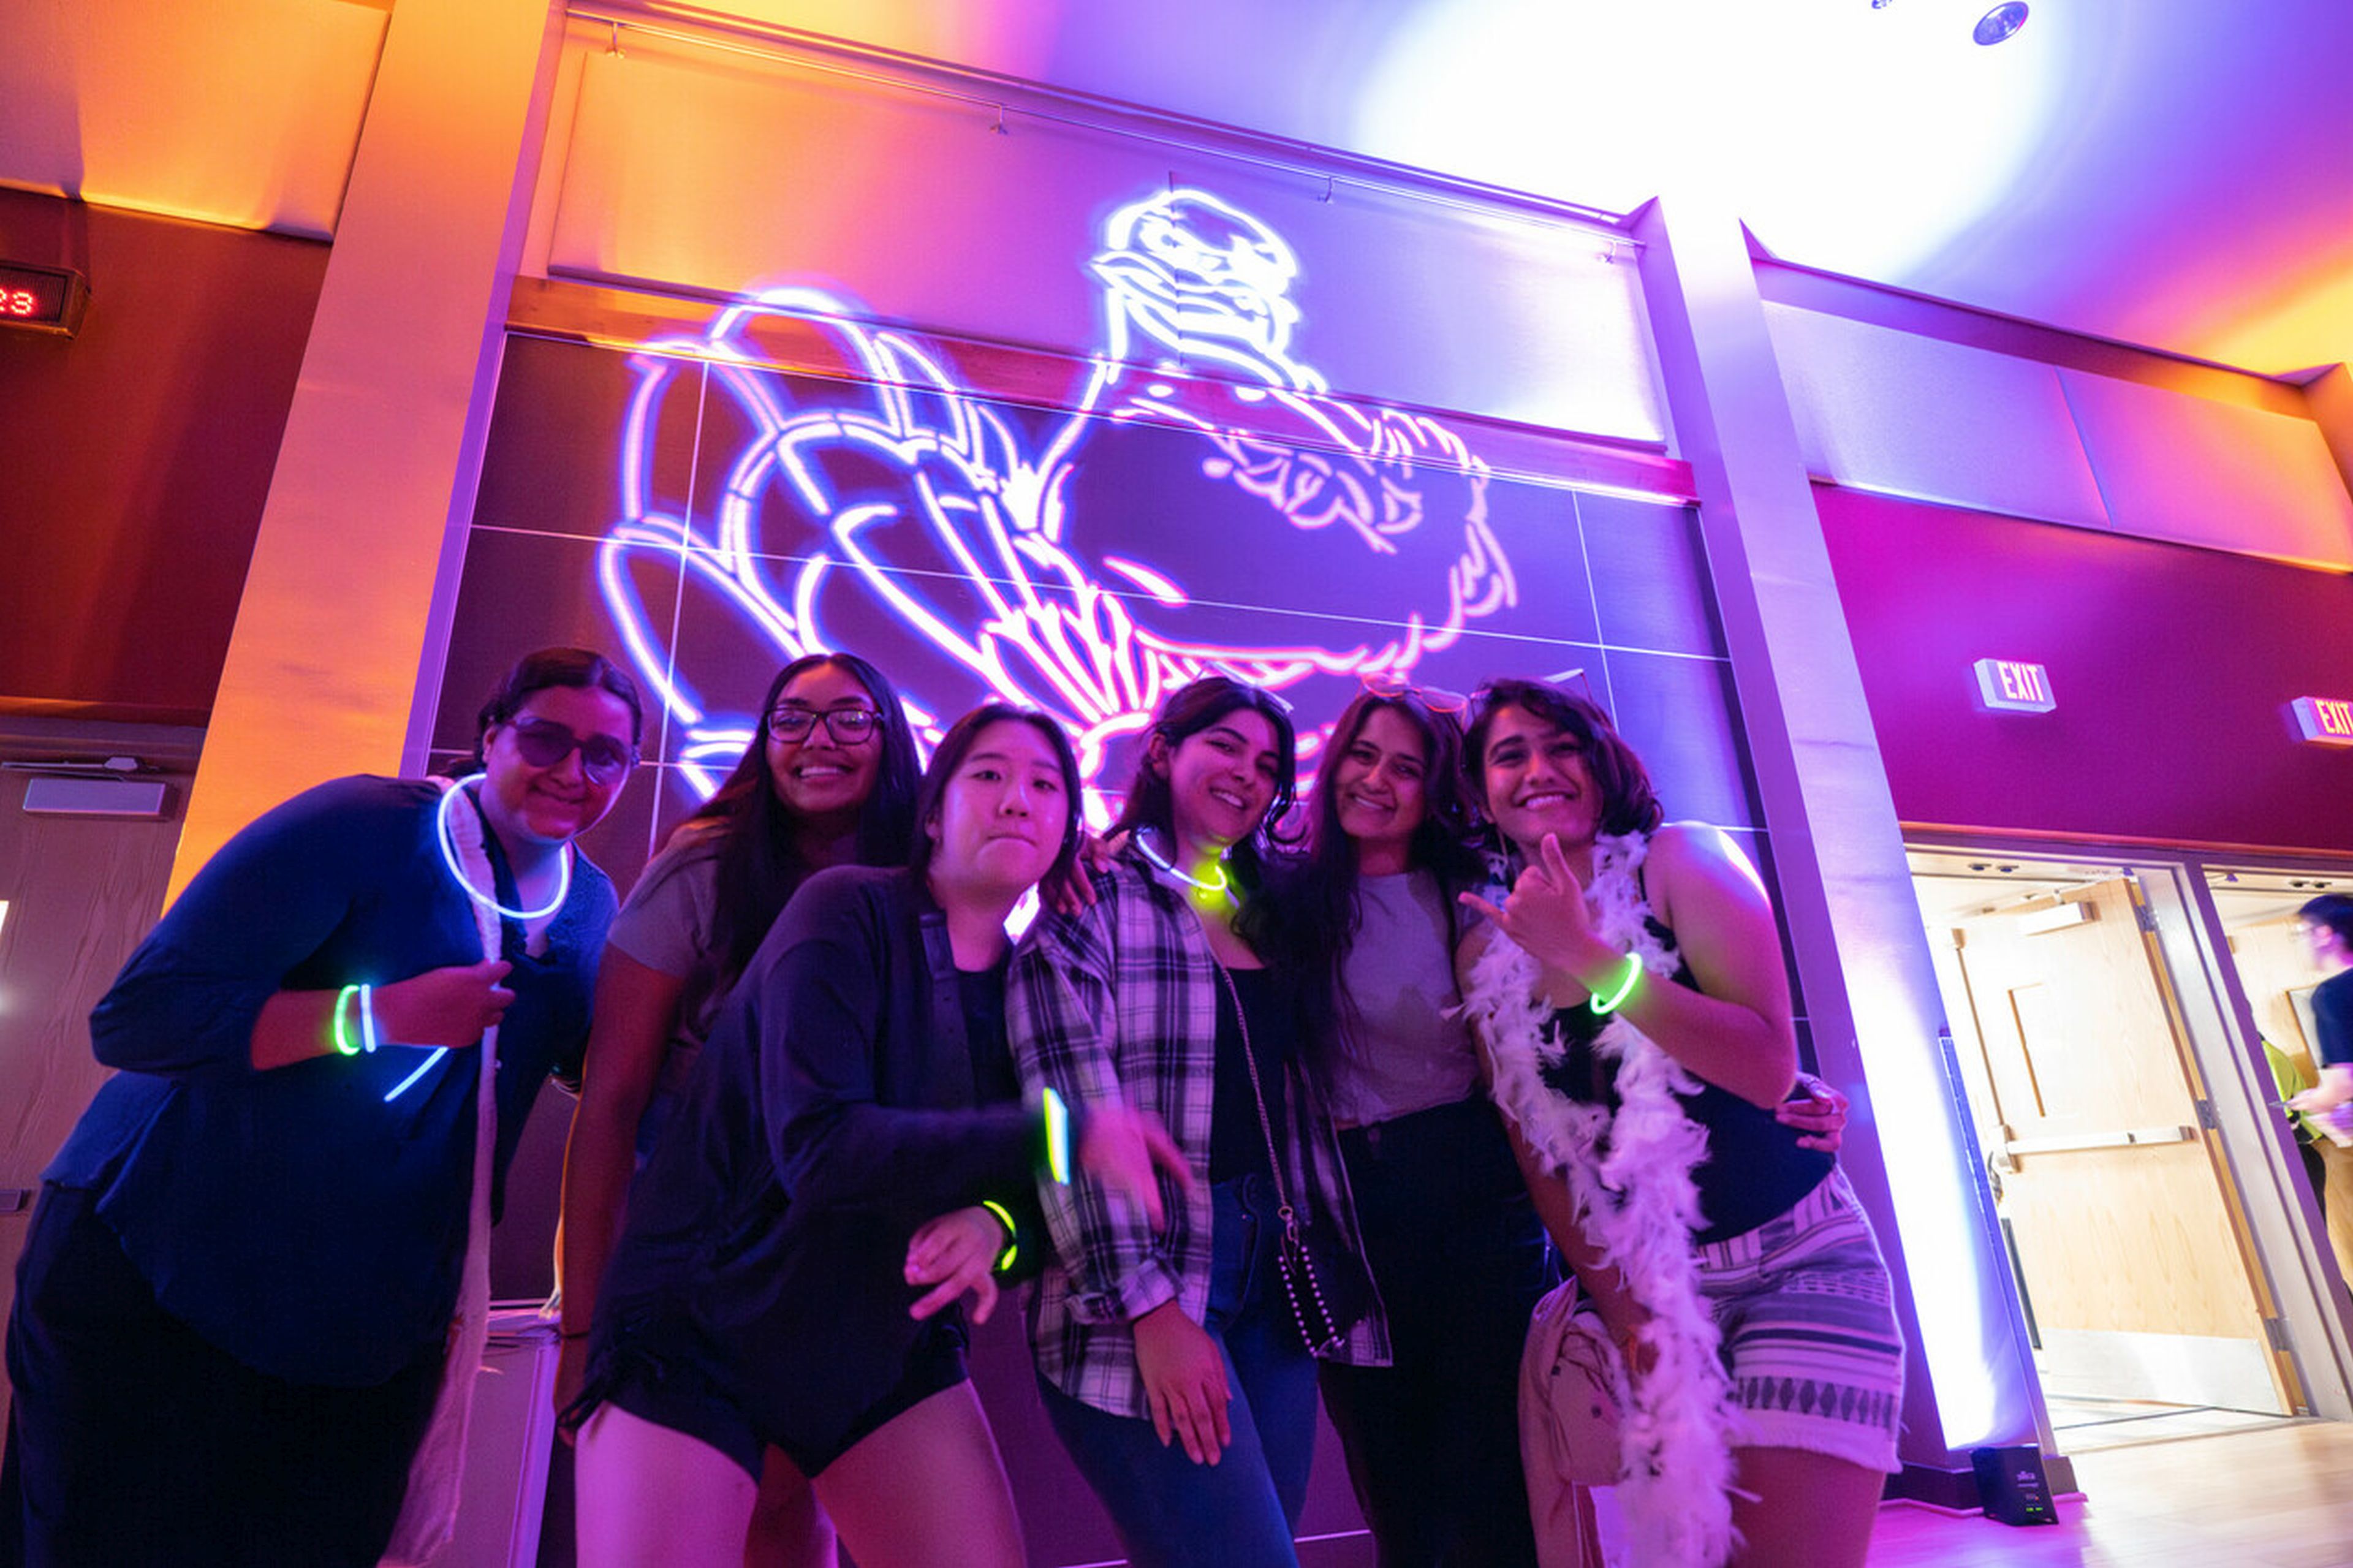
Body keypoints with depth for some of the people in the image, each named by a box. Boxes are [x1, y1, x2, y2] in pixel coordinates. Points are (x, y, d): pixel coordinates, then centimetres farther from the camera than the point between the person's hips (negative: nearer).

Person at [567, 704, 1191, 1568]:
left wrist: (999, 1226, -22)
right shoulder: (846, 909, -15)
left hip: (889, 1343, 5)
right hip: (699, 1325, -4)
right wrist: (1060, 1135, -29)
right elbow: (819, 1148, -26)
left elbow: (1044, 1200, 2)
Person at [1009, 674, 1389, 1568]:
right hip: (1146, 1284, -6)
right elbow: (1074, 1117, -13)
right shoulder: (1093, 900, -7)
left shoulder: (1264, 914, 14)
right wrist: (1150, 1309, -15)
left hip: (1277, 1278, 6)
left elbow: (1298, 1103, 17)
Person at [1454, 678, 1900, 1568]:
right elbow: (1535, 1147, 4)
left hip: (1796, 1266, -3)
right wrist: (1618, 1310, -3)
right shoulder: (1488, 954, 1)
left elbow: (1767, 1070, -18)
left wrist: (1586, 957, -25)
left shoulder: (1681, 861, -8)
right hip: (1649, 1291, 3)